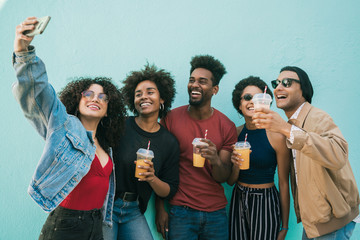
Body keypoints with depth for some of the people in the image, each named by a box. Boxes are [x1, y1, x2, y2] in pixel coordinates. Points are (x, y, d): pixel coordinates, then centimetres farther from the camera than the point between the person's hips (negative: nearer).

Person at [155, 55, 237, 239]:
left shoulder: (227, 126, -2)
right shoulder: (171, 118, -5)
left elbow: (223, 178, -1)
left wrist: (216, 160, -23)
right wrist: (160, 208, -2)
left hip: (216, 213, 2)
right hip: (181, 212, -1)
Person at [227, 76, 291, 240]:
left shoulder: (277, 136, -12)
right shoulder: (235, 133, 1)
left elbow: (283, 184, -7)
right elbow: (230, 181, 5)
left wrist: (284, 227, -4)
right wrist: (235, 165, -17)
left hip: (266, 204, -4)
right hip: (238, 200, 4)